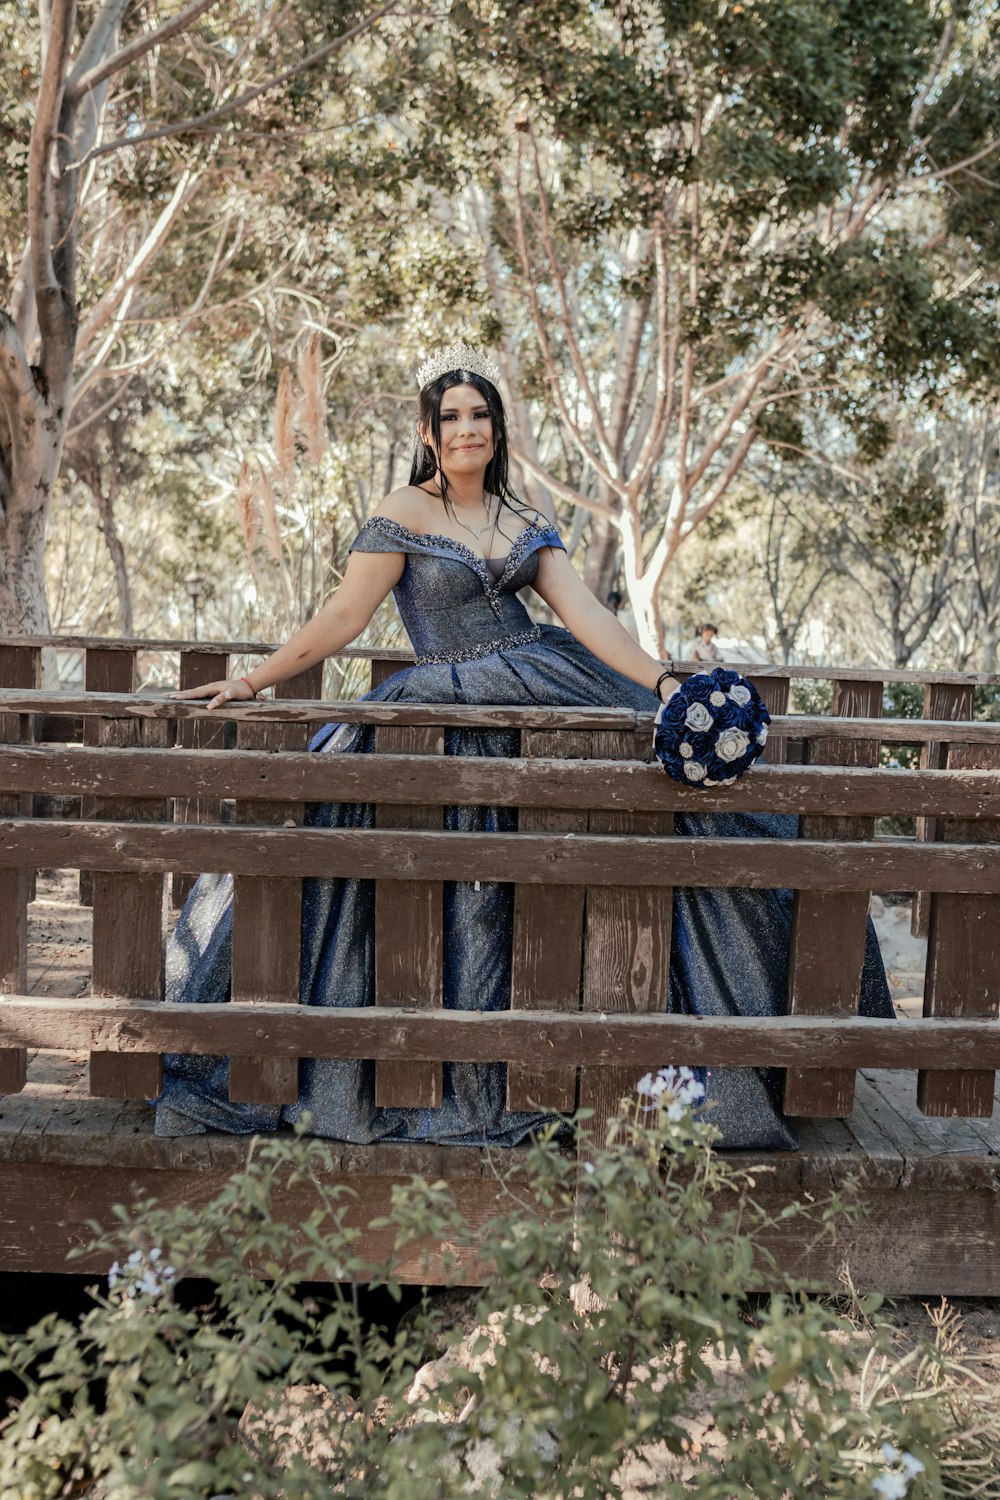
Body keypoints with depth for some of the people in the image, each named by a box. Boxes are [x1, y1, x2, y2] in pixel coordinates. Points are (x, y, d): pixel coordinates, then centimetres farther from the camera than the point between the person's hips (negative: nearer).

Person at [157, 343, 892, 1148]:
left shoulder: (525, 524, 13)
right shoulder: (402, 514, -1)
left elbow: (586, 613, 4)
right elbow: (344, 616, -2)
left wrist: (662, 681, -8)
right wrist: (253, 681, -5)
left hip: (547, 685, 5)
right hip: (455, 706, -4)